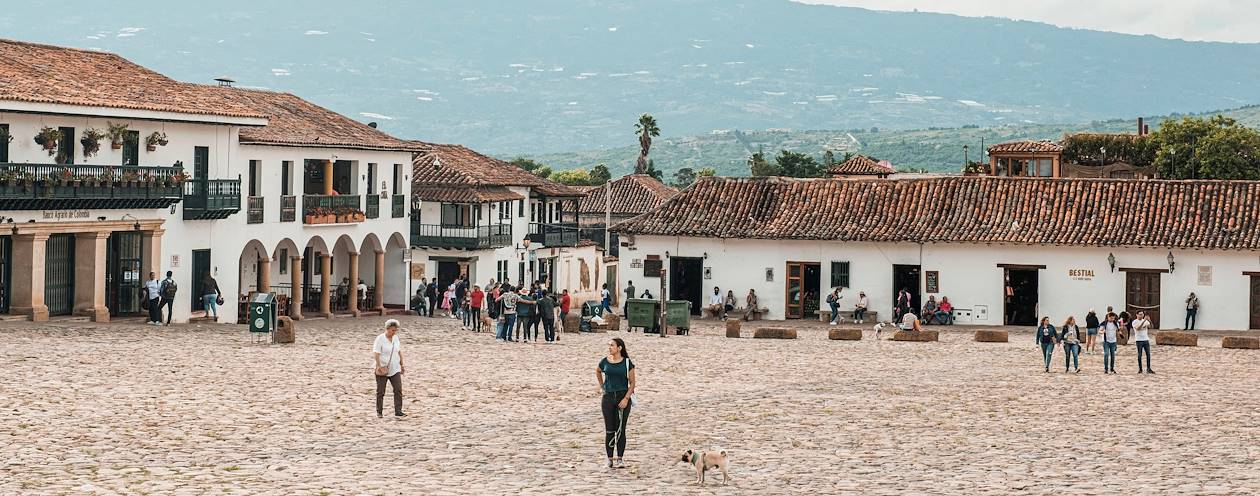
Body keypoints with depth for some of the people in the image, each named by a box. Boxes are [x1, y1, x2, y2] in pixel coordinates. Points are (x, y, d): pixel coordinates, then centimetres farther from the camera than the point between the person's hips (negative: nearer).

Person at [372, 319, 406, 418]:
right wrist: (380, 367, -23)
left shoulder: (395, 338, 7)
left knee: (398, 389, -5)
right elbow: (376, 354, -18)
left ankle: (398, 411, -3)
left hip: (395, 369, 5)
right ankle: (379, 412, 16)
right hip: (382, 371, -5)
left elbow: (399, 352, 17)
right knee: (380, 392, 5)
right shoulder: (380, 339, -13)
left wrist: (402, 365, 14)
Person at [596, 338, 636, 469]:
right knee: (609, 430, 4)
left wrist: (626, 398, -12)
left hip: (623, 397, -2)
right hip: (608, 397, 2)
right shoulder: (605, 361, 3)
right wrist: (601, 387, 17)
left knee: (620, 430, 0)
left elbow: (632, 382, -2)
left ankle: (619, 459, 5)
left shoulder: (627, 363, -4)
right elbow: (597, 371, 25)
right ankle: (610, 459, 11)